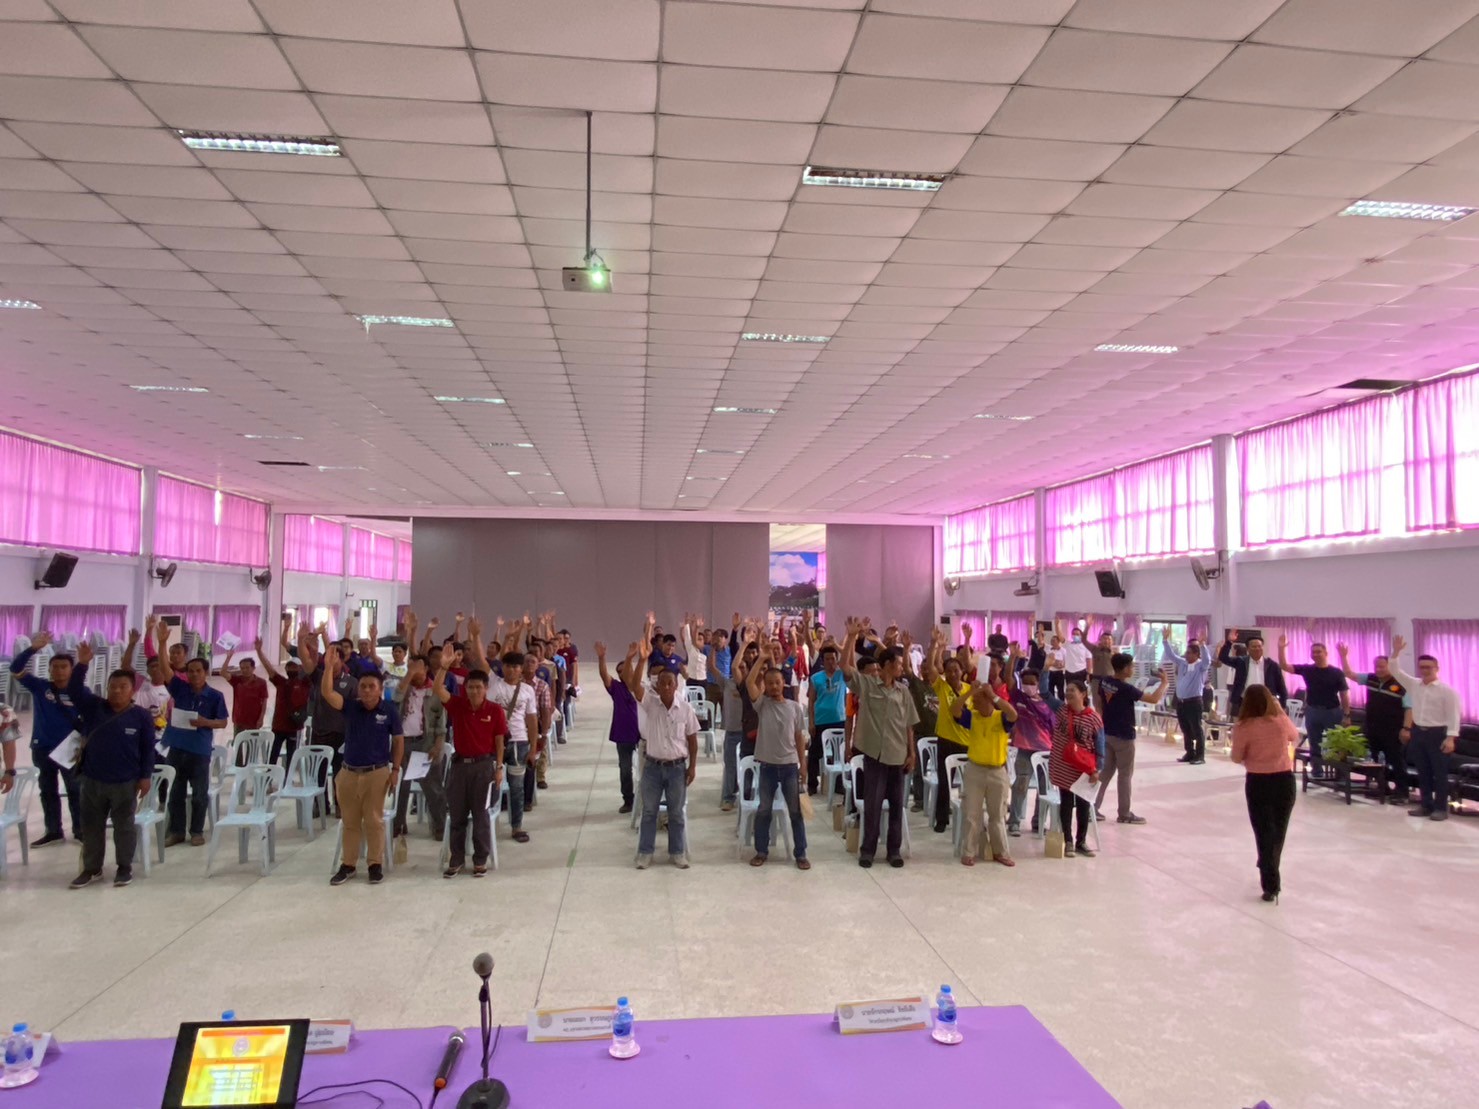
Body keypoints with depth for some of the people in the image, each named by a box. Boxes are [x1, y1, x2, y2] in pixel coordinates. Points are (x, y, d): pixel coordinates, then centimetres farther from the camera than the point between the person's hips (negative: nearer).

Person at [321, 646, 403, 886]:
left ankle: (376, 864, 16)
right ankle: (347, 864, 24)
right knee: (350, 821, 13)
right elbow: (326, 693, -14)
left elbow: (398, 740, -1)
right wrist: (330, 664, -24)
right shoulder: (350, 707, -1)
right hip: (348, 772, 3)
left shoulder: (389, 711, -6)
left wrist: (395, 769, -5)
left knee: (374, 820, 6)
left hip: (377, 772, -3)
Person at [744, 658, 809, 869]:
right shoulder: (762, 704, -1)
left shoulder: (795, 707, 2)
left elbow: (799, 737, 6)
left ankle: (801, 854, 14)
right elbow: (749, 682, -16)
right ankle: (761, 851, 22)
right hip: (767, 766, 0)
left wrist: (803, 765, 4)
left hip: (790, 766, 0)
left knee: (796, 811, 6)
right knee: (764, 810, 10)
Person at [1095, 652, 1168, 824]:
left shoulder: (1104, 681, 0)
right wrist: (1164, 682, -7)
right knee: (1125, 775, 5)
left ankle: (1093, 807, 12)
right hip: (1123, 736, -7)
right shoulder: (1126, 689, -22)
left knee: (1105, 771, 13)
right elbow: (1154, 699, -22)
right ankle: (1125, 814, 14)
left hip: (1107, 733, 7)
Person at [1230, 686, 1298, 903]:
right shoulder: (1282, 721, -6)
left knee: (1264, 832, 5)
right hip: (1284, 780, 3)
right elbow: (1296, 737, 18)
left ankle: (1271, 886, 4)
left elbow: (1237, 758, -5)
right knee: (1278, 831, 19)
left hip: (1258, 783, -3)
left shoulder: (1244, 727, -13)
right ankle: (1270, 876, 36)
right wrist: (1280, 710, 19)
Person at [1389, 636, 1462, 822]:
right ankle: (1426, 804, 19)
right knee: (1422, 771, 11)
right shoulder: (1413, 684, 7)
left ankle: (1441, 808, 8)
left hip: (1437, 733, -6)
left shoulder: (1446, 689, -9)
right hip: (1418, 732, 6)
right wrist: (1396, 652, -3)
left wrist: (1451, 737, -17)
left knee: (1440, 772, 1)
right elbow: (1396, 671, 10)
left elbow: (1453, 715, -12)